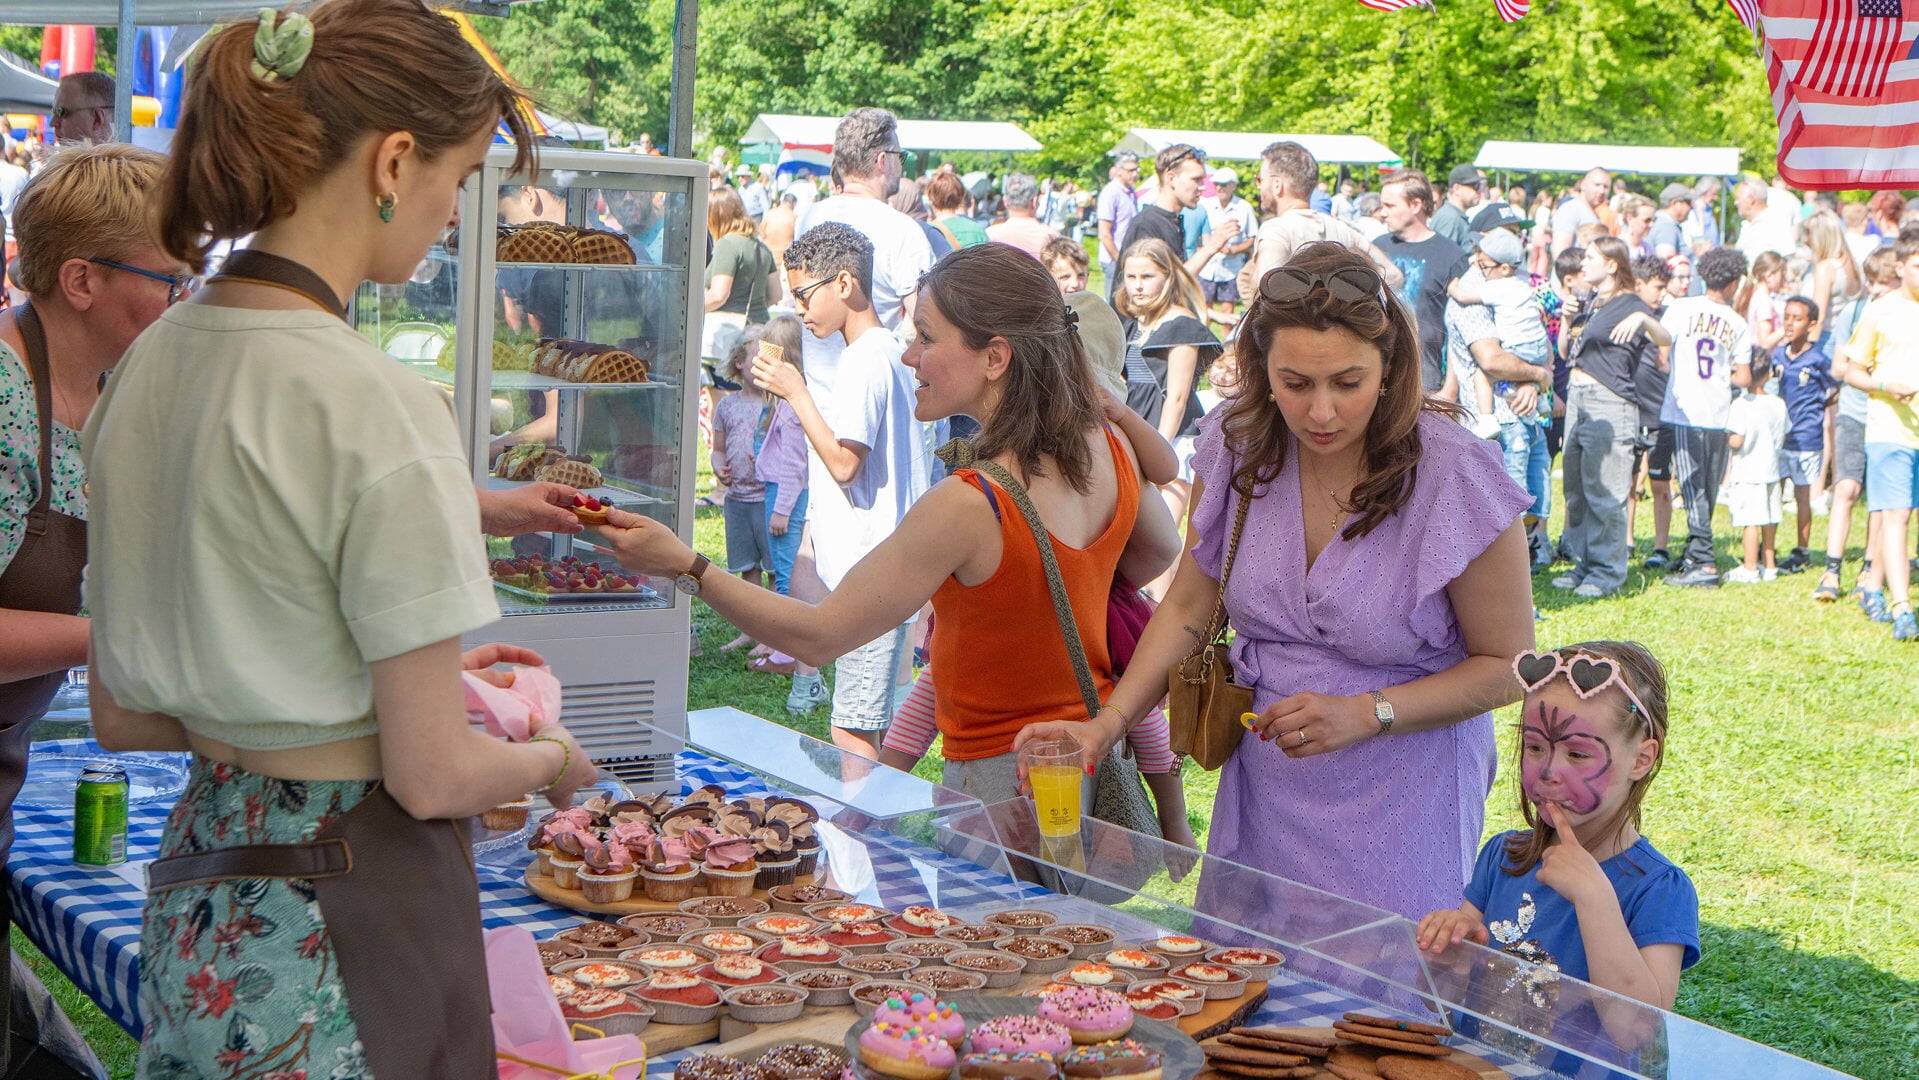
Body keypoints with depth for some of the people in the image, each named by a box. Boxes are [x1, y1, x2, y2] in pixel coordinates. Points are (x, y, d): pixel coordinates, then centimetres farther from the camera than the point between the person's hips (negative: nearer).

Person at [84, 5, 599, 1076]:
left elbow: (120, 715, 9)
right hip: (345, 926, -8)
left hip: (194, 904, 8)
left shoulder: (147, 362, 3)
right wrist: (550, 757, 2)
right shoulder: (375, 404, -21)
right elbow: (434, 775, -19)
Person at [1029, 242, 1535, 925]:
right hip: (1263, 795, 4)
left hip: (1400, 809, -4)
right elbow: (1189, 606, 6)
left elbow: (1507, 666, -8)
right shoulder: (1240, 444, -5)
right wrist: (1108, 722, -7)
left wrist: (1365, 714, -20)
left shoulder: (1453, 476, -17)